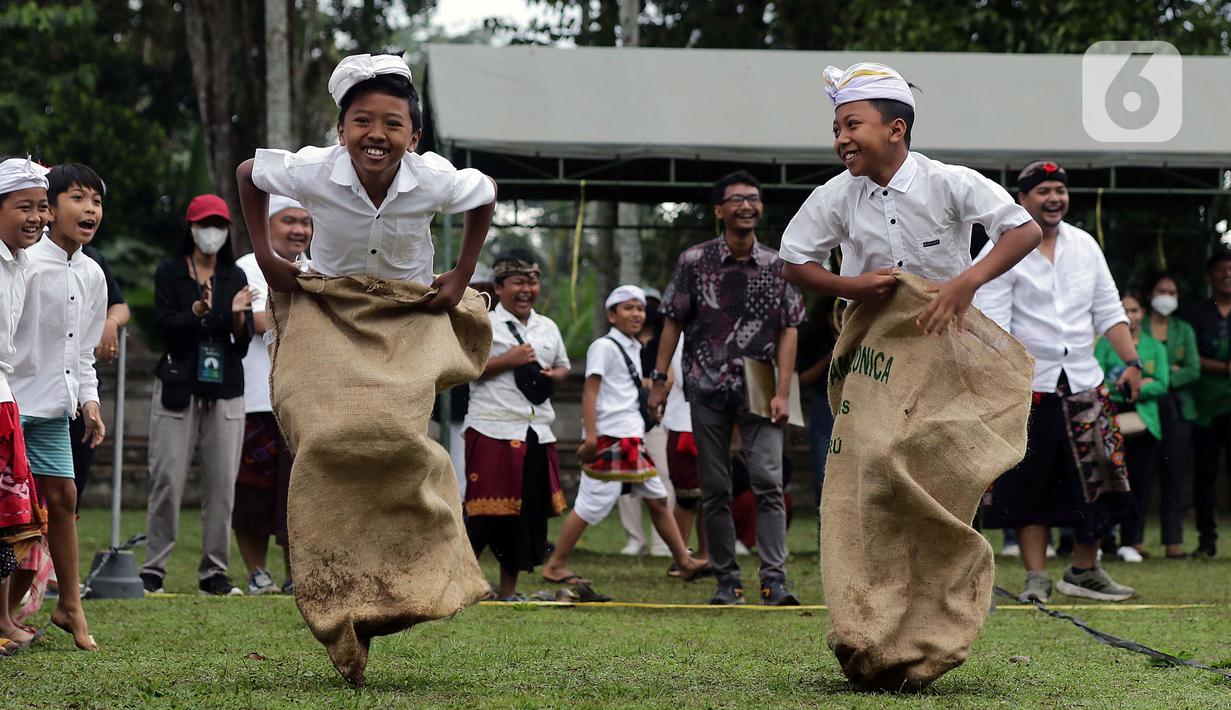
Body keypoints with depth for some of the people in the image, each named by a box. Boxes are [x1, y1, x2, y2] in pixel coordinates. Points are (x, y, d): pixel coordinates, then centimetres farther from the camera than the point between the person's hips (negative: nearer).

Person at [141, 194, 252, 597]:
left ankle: (214, 572, 5)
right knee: (167, 478, -7)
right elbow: (163, 325, -6)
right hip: (178, 386, -3)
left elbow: (243, 343, 7)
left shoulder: (235, 277, 13)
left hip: (226, 389, 3)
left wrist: (238, 315, -13)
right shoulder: (169, 273, 6)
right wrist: (196, 312, -23)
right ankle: (153, 569, -3)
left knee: (222, 481, -1)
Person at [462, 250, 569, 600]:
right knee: (486, 511, -9)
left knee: (531, 511, 7)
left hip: (537, 433, 6)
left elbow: (563, 367, 28)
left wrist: (553, 375, 4)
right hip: (493, 430, -6)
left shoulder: (548, 328, 17)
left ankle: (508, 589, 17)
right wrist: (507, 360, -14)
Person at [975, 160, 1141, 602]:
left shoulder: (1085, 246, 12)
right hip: (1028, 391, -4)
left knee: (1100, 480, 0)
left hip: (1084, 384, 4)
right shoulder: (1001, 253, -5)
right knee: (1027, 487, -1)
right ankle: (1036, 578, 6)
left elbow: (1109, 312, 14)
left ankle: (1085, 571, 13)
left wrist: (1132, 362, 3)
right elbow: (992, 326, -12)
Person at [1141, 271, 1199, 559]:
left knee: (1174, 478, -1)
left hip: (1178, 409, 3)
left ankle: (1174, 543, -1)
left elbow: (1194, 370, 4)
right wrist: (1169, 370, -10)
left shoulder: (1185, 330, 16)